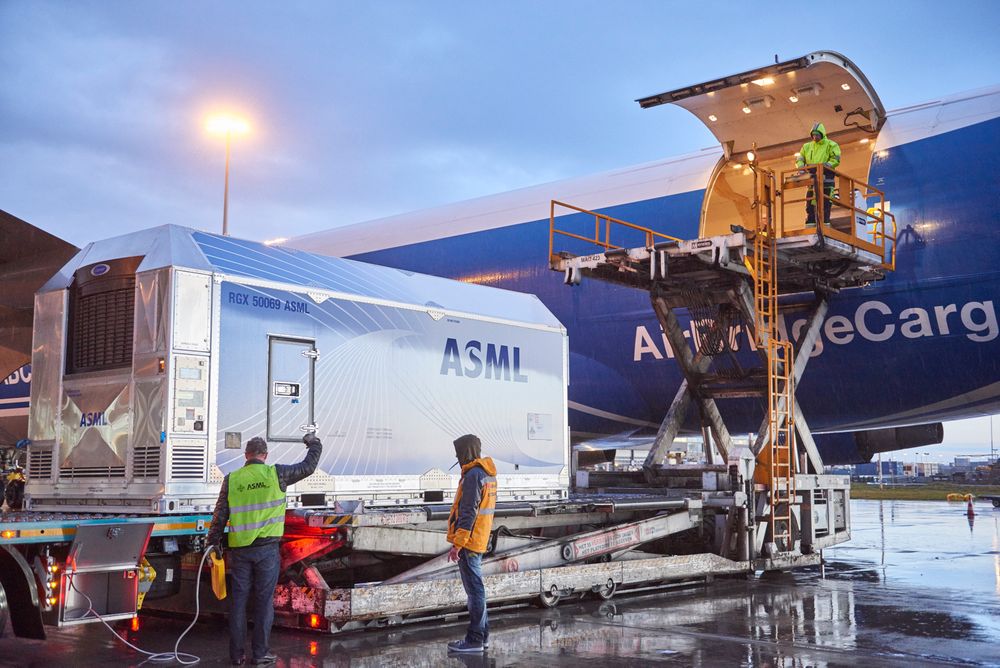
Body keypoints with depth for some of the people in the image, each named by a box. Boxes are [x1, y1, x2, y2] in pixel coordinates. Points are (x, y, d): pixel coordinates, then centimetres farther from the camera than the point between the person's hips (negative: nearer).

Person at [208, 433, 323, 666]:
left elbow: (220, 514, 7)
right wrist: (314, 443, 26)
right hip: (267, 549, -2)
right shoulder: (276, 473, -3)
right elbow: (308, 466, 9)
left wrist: (214, 541, 19)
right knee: (264, 601, 5)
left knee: (238, 601, 10)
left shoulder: (231, 479, 3)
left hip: (239, 550, 2)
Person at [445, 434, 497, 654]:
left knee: (474, 589, -5)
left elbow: (468, 513, -22)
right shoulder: (488, 474, 13)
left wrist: (457, 544, -22)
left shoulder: (473, 475, -17)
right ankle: (482, 635, 22)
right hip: (479, 540, 10)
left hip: (469, 541, -10)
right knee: (476, 588, 16)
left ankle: (475, 639, -1)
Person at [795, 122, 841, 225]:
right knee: (810, 204, 1)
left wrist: (827, 164, -20)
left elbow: (836, 159, -4)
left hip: (825, 177, -4)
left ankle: (824, 224, -8)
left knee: (824, 203, -8)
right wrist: (801, 165, -2)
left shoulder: (831, 145, 6)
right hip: (812, 178, 5)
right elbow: (799, 158, 20)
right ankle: (810, 225, 3)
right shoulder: (807, 146, 20)